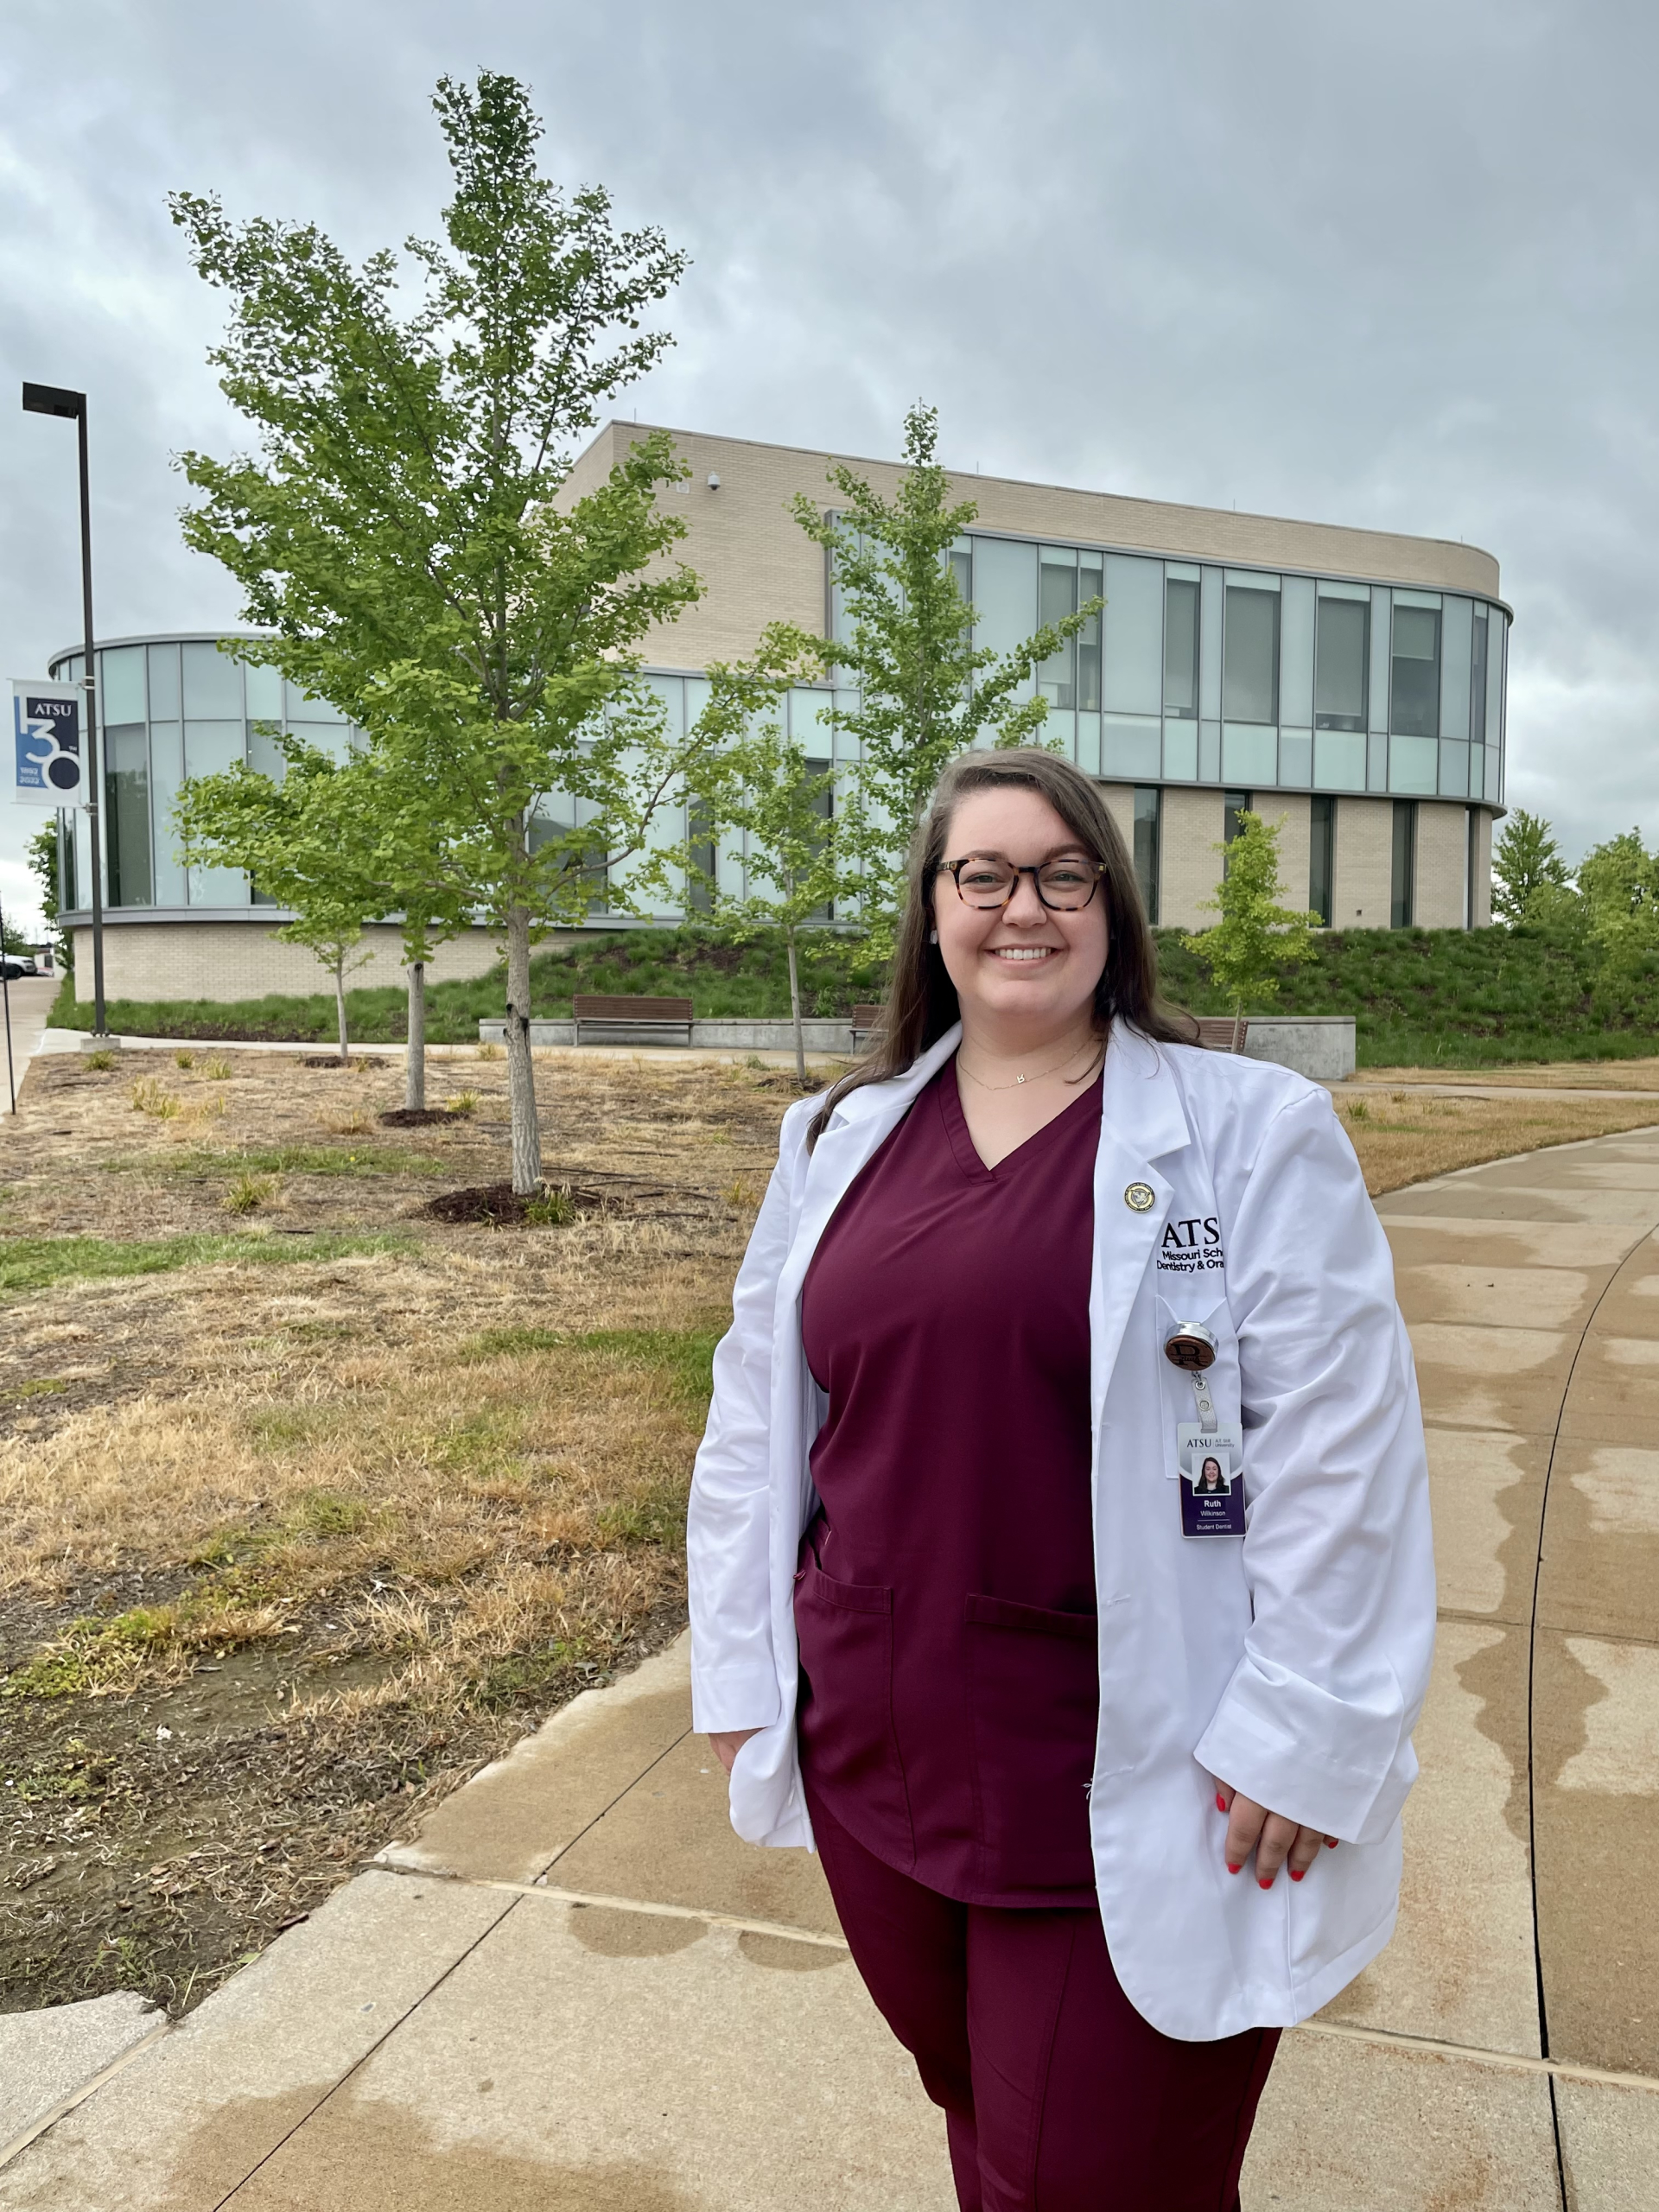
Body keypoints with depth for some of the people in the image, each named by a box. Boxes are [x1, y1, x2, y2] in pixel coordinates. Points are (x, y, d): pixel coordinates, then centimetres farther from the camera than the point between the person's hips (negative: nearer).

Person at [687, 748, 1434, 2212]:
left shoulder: (1256, 1133, -8)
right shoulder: (840, 1141, 5)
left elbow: (1340, 1452, -10)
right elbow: (754, 1417, 9)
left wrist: (1303, 1737, -12)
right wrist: (740, 1673, 8)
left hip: (1136, 1799, -4)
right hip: (875, 1754, 4)